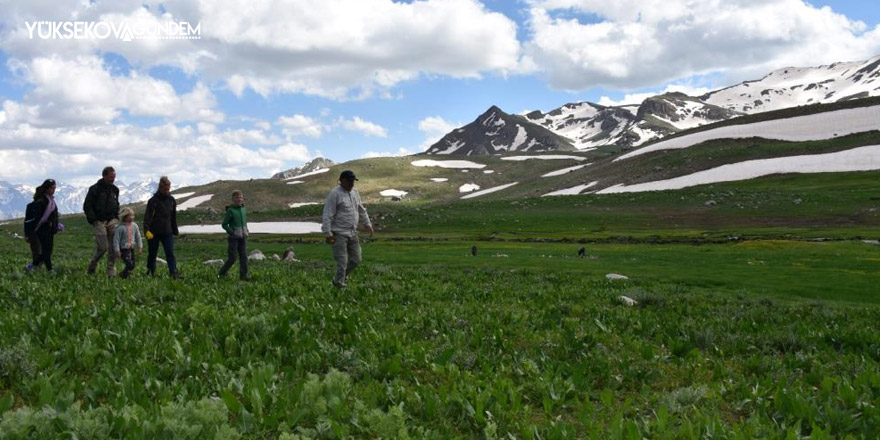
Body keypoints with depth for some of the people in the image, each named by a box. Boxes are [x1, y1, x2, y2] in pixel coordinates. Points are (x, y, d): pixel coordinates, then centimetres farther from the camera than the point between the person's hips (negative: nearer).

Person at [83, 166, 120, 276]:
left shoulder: (114, 190, 14)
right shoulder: (95, 189, -5)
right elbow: (87, 206, -4)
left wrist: (116, 218, 13)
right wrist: (94, 220, -11)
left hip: (112, 221, 5)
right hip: (99, 221, -5)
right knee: (103, 247, -9)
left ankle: (111, 271, 0)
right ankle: (92, 266, 16)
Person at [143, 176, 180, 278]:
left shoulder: (171, 200, 7)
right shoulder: (153, 200, -8)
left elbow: (174, 217, 17)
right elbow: (147, 216, -15)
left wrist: (175, 231, 18)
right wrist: (147, 230, -26)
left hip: (167, 232, 3)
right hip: (154, 232, -3)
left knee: (170, 253, -8)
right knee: (152, 254, 9)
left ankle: (174, 273, -14)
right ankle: (151, 272, 25)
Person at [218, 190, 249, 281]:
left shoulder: (244, 210, 8)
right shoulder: (230, 210, -9)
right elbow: (224, 224, -6)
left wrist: (246, 232, 8)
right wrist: (232, 232, -13)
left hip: (243, 238, 5)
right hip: (234, 238, -5)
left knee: (244, 256, -1)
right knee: (232, 258, -2)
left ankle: (244, 275, 1)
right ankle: (222, 273, 17)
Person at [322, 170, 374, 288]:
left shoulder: (354, 192, 11)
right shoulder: (335, 194, -13)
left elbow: (361, 210, 25)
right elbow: (327, 215, -16)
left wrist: (367, 224, 25)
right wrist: (327, 233, -19)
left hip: (353, 233, 8)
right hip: (339, 234, -8)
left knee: (356, 260, 11)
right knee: (342, 262, -6)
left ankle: (340, 279, 31)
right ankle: (340, 285, 9)